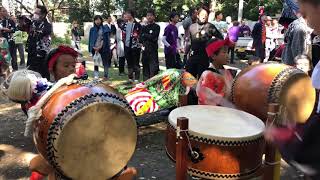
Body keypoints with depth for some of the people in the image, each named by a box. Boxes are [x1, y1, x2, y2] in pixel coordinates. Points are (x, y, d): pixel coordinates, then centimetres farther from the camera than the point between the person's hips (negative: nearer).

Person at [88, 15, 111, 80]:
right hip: (94, 48, 1)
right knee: (95, 63, 0)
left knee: (105, 62, 3)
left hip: (103, 48, -1)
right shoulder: (92, 29, 7)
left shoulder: (105, 29, 2)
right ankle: (96, 76, 3)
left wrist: (100, 47, -9)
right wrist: (92, 47, -3)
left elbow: (107, 40, -1)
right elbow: (90, 40, 9)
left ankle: (106, 76, 10)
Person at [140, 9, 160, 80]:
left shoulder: (156, 27, 2)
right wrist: (149, 37, -8)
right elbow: (141, 39, 9)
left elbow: (153, 37, -10)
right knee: (145, 69, 8)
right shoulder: (144, 27, 16)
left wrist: (145, 35, -1)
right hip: (145, 50, 5)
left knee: (153, 69, -10)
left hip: (153, 50, -5)